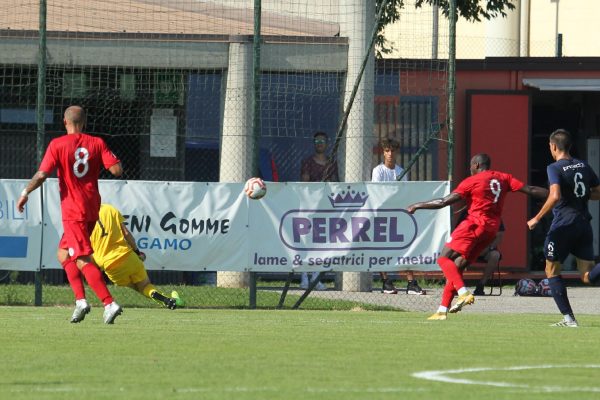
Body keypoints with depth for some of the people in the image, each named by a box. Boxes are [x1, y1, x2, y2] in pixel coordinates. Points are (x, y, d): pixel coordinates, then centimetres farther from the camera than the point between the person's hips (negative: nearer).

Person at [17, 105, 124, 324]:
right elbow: (117, 170, -5)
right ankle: (80, 300, 7)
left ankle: (109, 304, -22)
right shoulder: (96, 143, 3)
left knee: (83, 261, -10)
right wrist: (114, 160, 17)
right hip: (92, 209, 6)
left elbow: (42, 175, -12)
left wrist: (25, 193, 3)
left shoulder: (57, 145, -7)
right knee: (63, 254, 19)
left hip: (72, 211, -6)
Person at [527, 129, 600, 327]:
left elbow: (555, 196, -23)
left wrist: (537, 219, -14)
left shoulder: (555, 168, -9)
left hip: (563, 224, -6)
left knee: (552, 271, 10)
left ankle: (569, 318, 3)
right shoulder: (584, 166, 11)